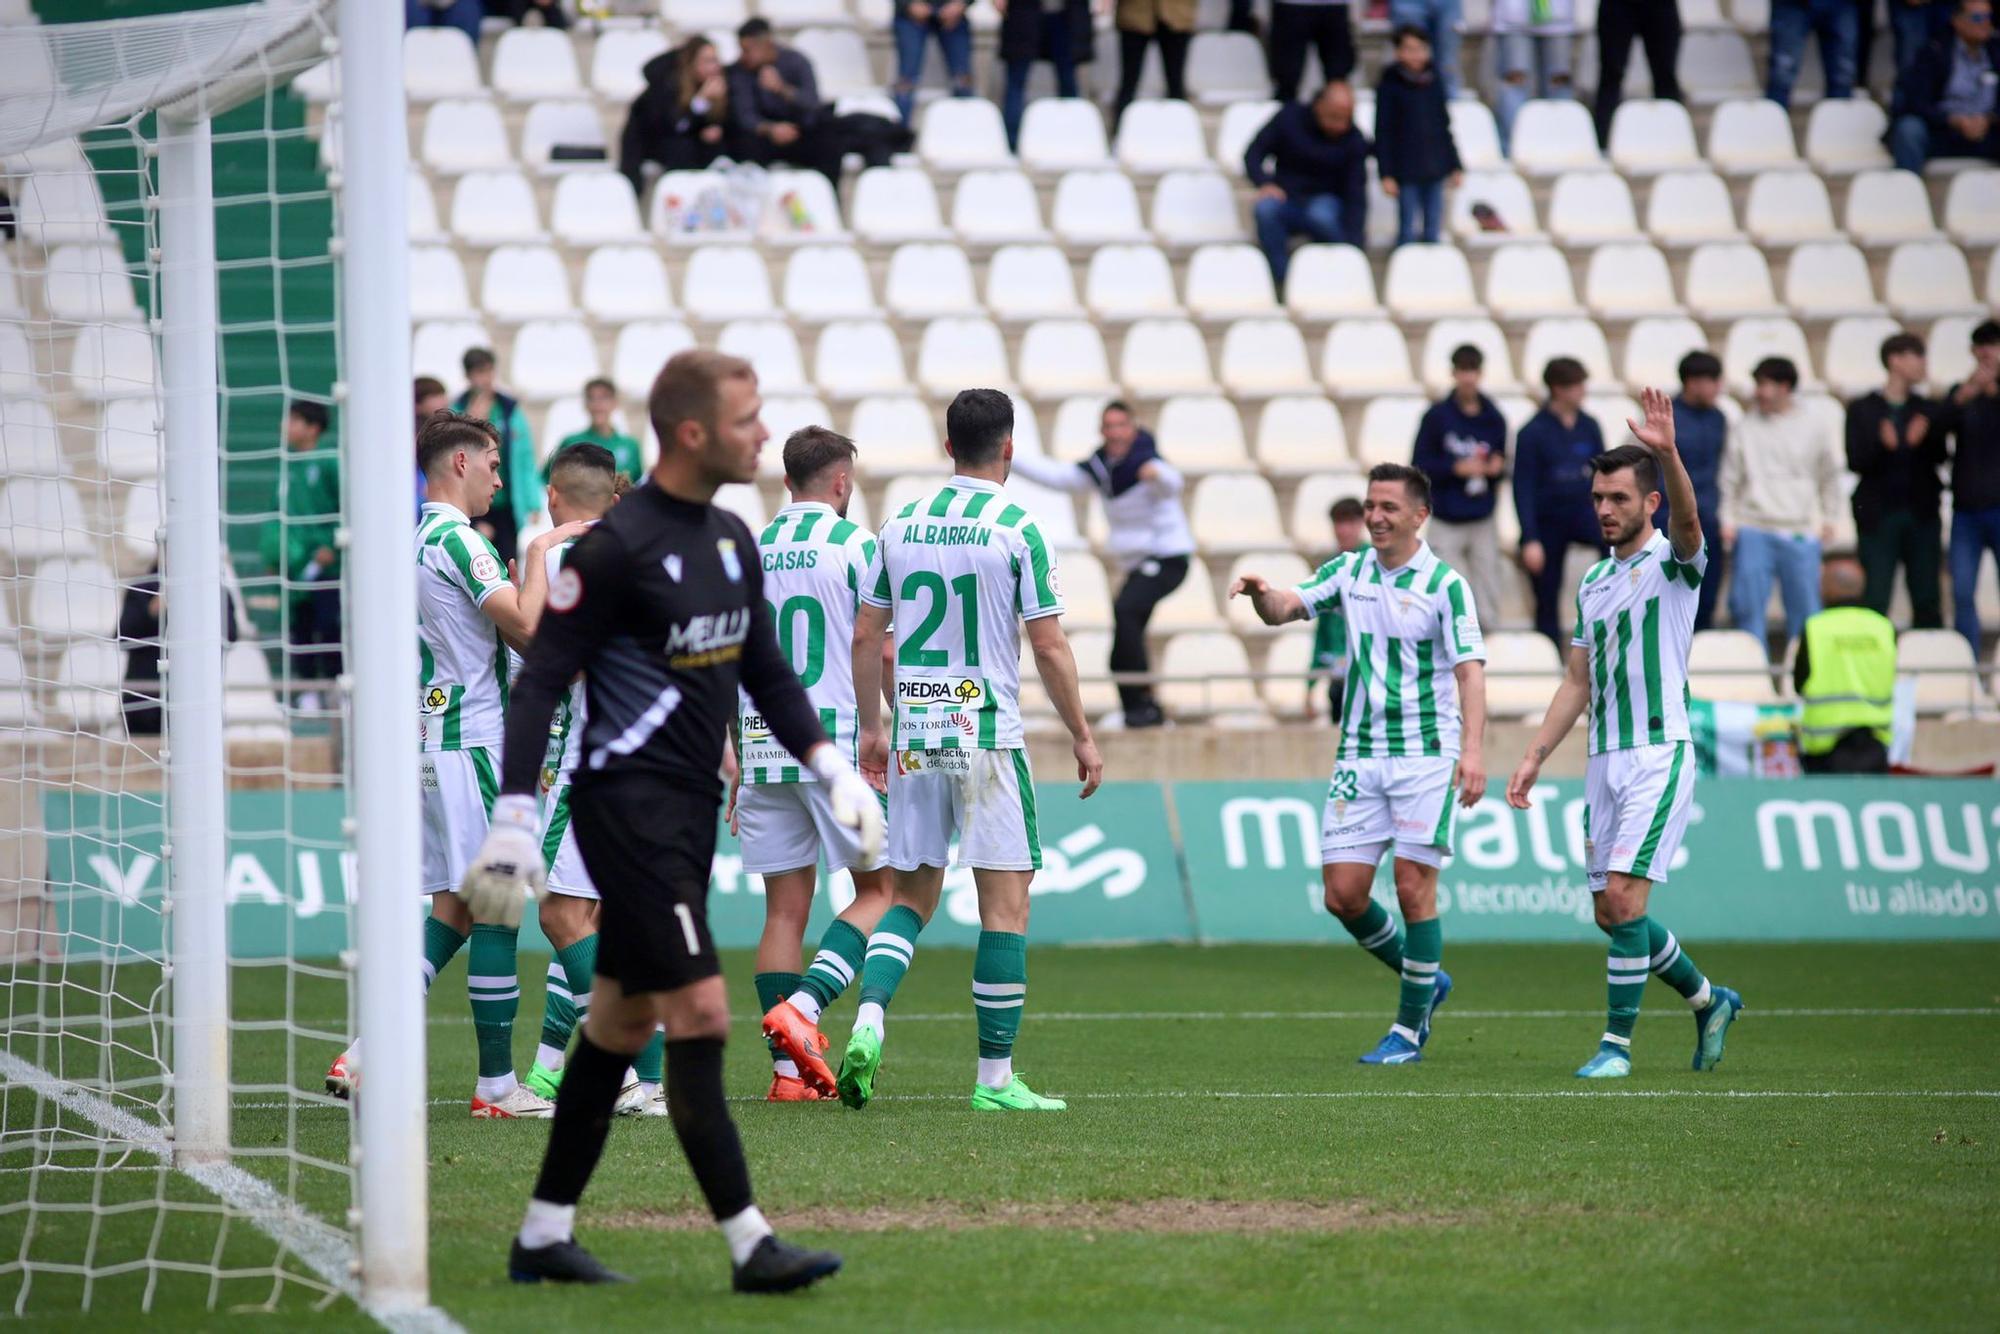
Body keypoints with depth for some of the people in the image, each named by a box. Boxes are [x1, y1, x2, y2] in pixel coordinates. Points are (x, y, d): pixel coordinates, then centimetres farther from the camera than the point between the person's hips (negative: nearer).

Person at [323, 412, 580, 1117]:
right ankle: (497, 1085, -2)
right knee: (496, 910, -5)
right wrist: (539, 552, -10)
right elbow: (525, 626, -22)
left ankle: (365, 1056, 3)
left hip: (433, 740, 9)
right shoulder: (456, 538, -13)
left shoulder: (415, 541, 16)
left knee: (451, 909, 11)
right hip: (471, 742, -9)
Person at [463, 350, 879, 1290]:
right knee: (700, 1011, -12)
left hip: (691, 808, 9)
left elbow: (764, 669, 23)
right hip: (630, 808, -9)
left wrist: (830, 767, 14)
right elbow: (541, 681, -14)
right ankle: (748, 1244, -12)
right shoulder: (616, 546, -15)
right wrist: (515, 817, -20)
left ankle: (544, 1235, 20)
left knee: (623, 1019, 12)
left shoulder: (730, 540, 11)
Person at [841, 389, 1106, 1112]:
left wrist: (871, 727, 21)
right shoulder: (1017, 530, -7)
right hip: (987, 735, -5)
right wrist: (1082, 736, 3)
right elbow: (1049, 647, -7)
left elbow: (865, 635, 10)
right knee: (1006, 902, 1)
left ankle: (868, 1020, -11)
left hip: (914, 740, 5)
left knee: (912, 895, 14)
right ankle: (995, 1076, -1)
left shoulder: (901, 526, 7)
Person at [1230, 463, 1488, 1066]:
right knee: (1343, 894, 0)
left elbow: (1470, 670, -12)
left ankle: (1409, 1030, 4)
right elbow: (1286, 607, 1)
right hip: (1359, 756, 5)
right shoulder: (1349, 571, 9)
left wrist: (1473, 749, -23)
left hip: (1426, 754, -5)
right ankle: (1424, 979, 24)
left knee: (1414, 888, -7)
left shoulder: (1445, 584, -6)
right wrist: (1262, 593, -23)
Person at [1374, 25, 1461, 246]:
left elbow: (1444, 126, 14)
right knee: (1408, 230, -1)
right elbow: (1383, 133, -5)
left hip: (1434, 169, 4)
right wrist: (1386, 174, -10)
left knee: (1433, 229, 7)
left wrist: (1454, 166, 13)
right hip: (1406, 170, -4)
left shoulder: (1434, 82, 7)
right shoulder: (1390, 87, -5)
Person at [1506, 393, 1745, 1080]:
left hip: (1659, 753, -7)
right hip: (1604, 759, 7)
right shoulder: (1594, 581, 16)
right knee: (1610, 912, 8)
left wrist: (1667, 453, -45)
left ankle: (1618, 1043, -9)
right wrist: (1534, 756, 13)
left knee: (1624, 896, -15)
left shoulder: (1672, 561, -4)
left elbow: (1688, 521, -29)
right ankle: (1708, 1001, 28)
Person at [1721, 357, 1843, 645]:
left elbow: (1829, 476, 15)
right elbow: (1731, 478, 5)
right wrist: (1728, 520, 0)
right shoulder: (1747, 427, 2)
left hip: (1800, 534, 0)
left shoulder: (1811, 427, 4)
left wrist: (1828, 518, 13)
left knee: (1805, 607, 3)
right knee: (1748, 605, -3)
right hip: (1754, 529, 0)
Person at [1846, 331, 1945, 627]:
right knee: (1875, 599, -5)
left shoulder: (1927, 409, 10)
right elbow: (1855, 462, -6)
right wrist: (1882, 444, -24)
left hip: (1921, 514, 3)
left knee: (1927, 601, 2)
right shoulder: (1862, 409, 2)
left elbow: (1939, 458, 2)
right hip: (1879, 515, -3)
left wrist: (1922, 441, -18)